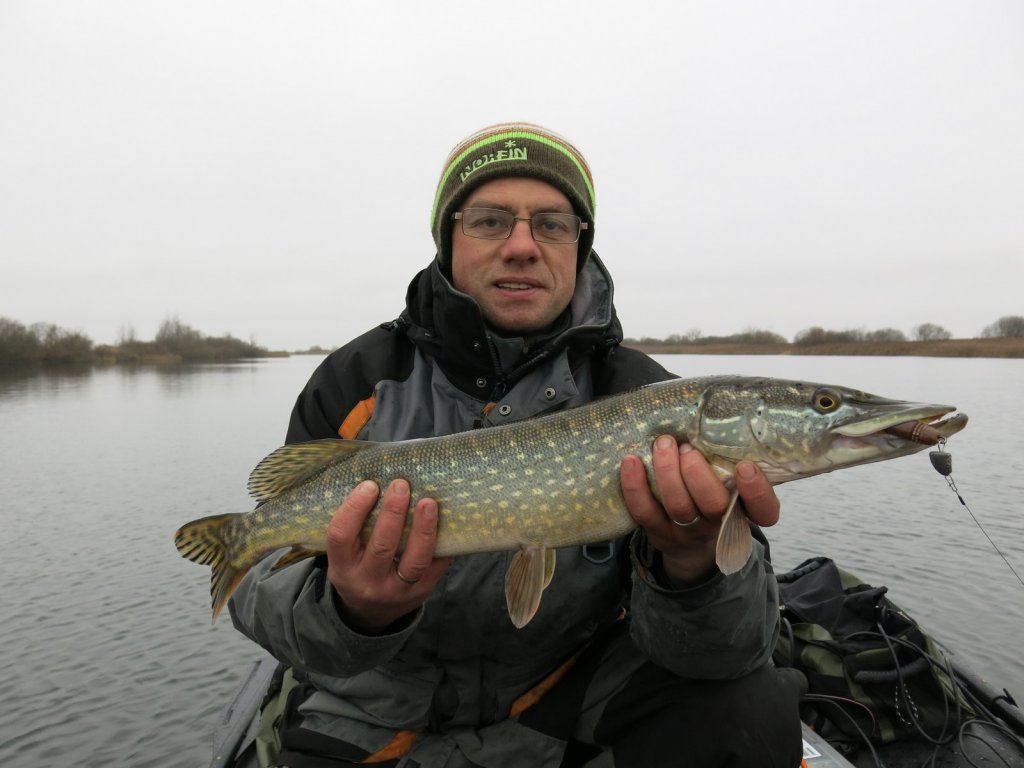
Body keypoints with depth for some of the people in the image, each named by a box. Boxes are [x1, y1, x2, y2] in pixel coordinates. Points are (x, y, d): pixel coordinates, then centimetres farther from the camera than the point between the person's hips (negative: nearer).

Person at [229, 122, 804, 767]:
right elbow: (267, 588, -14)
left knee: (747, 715, -21)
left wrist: (692, 563, -40)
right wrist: (354, 614, -35)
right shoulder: (356, 381, -10)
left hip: (570, 709, -1)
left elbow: (735, 649, -17)